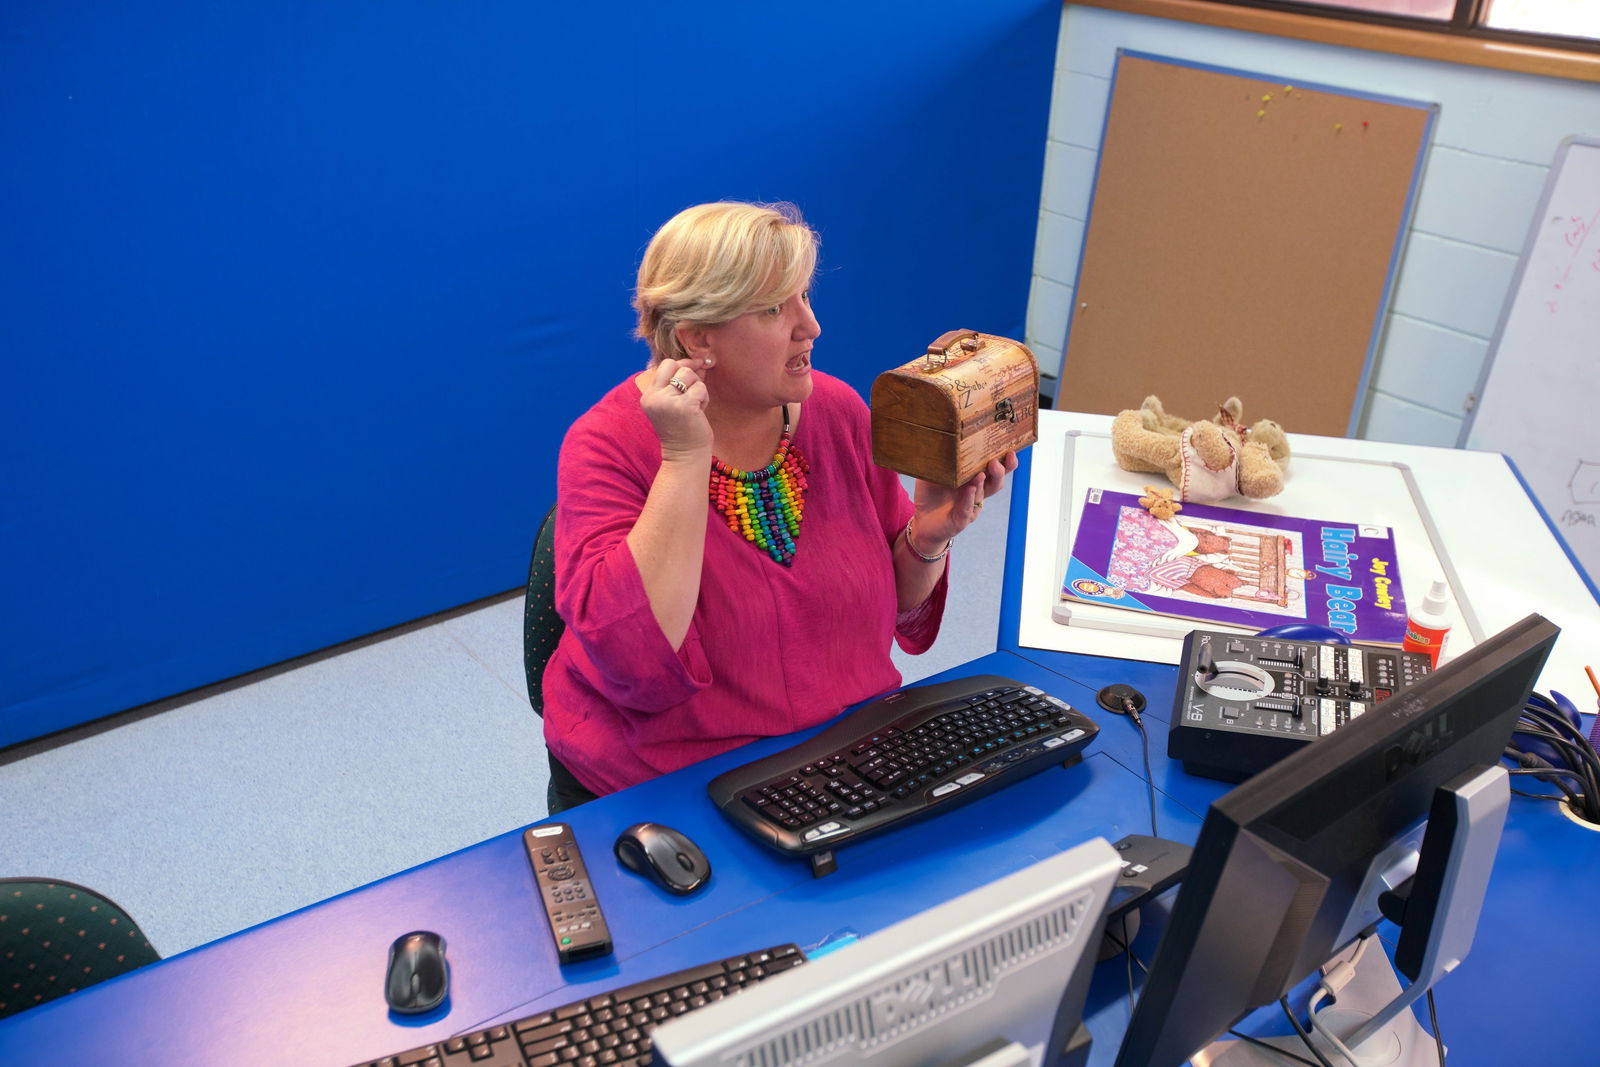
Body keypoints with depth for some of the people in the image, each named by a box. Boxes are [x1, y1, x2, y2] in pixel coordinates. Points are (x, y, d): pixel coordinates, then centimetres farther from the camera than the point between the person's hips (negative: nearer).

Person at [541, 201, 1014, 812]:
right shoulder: (607, 445, -14)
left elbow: (899, 611, 8)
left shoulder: (838, 411, -1)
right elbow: (641, 668, -28)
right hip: (663, 785, -4)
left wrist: (925, 542, -13)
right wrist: (686, 458, -28)